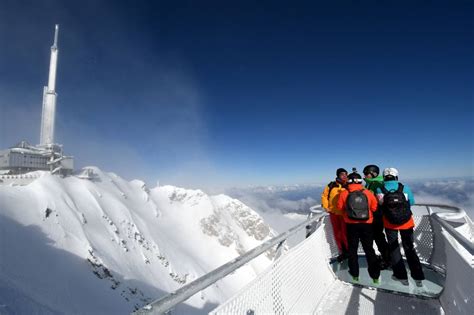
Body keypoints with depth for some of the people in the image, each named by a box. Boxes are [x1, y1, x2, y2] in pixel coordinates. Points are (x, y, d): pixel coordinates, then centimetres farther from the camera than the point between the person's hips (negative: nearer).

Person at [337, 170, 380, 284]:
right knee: (369, 249, 16)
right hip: (366, 224, 1)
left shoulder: (344, 194, -12)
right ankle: (375, 275, 24)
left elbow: (340, 207, -4)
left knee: (352, 249, 14)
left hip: (351, 225, -1)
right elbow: (374, 207, -4)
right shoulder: (368, 193, -9)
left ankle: (355, 274, 23)